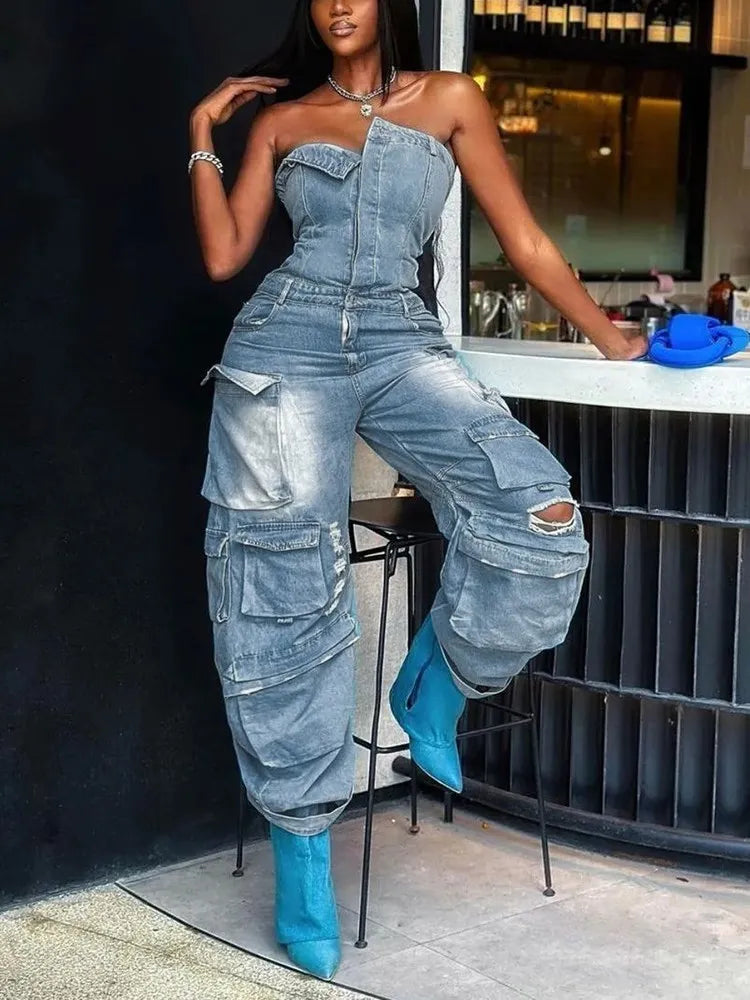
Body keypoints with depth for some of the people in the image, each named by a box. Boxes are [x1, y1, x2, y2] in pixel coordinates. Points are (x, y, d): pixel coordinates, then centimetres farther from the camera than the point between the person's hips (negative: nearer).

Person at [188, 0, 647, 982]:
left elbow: (525, 243, 12)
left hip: (401, 345, 0)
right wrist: (202, 136, 9)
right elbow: (223, 255, 7)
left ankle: (435, 687, 5)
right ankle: (301, 846, 7)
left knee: (541, 514, -23)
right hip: (288, 347, 0)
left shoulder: (449, 99, 12)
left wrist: (612, 340, 13)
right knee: (285, 590, -5)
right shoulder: (279, 120, 15)